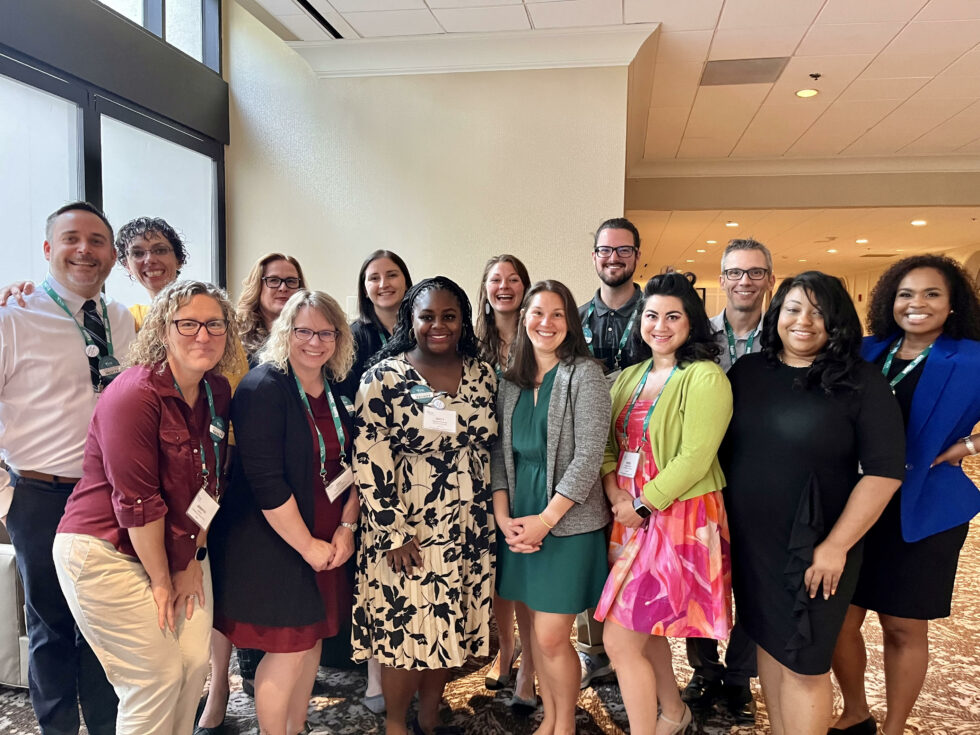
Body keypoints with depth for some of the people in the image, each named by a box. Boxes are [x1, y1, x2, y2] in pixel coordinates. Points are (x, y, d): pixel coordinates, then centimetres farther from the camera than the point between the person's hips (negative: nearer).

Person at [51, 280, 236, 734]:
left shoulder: (218, 393, 1)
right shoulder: (135, 395, -22)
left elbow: (209, 486, 5)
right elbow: (137, 501, -21)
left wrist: (191, 561, 2)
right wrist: (161, 581, -12)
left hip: (177, 549, 7)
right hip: (104, 554, -7)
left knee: (195, 663, 6)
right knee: (158, 676, -1)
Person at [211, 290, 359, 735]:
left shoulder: (337, 390, 5)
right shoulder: (263, 388, -16)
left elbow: (350, 465, 10)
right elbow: (265, 482, -21)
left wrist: (347, 527, -2)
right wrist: (307, 545, -17)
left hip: (326, 544, 7)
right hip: (274, 545, -7)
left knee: (311, 641, 17)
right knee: (288, 651, 2)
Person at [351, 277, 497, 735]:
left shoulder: (482, 374, 5)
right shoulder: (385, 377, -9)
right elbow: (369, 460, -12)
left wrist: (491, 509, 10)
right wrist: (394, 533, -14)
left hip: (469, 530, 4)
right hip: (407, 531, -4)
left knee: (450, 628, 14)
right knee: (404, 630, 4)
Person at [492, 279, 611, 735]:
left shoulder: (584, 374, -8)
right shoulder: (511, 381, 9)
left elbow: (589, 454, -13)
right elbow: (500, 452, 8)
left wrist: (546, 519, -14)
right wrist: (502, 517, -4)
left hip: (568, 522, -5)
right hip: (517, 521, 5)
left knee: (551, 637, -2)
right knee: (534, 625, 14)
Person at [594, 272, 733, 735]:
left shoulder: (705, 378, -12)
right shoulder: (631, 377, 11)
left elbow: (695, 459, -19)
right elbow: (607, 442, 9)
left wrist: (641, 504, -14)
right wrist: (615, 493, -7)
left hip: (680, 519, -7)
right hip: (633, 518, 7)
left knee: (620, 641, -7)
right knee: (643, 631, 20)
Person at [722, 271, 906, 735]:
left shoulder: (861, 382, -10)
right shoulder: (747, 370, 2)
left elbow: (884, 471, -13)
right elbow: (720, 445, 11)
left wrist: (835, 546, -16)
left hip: (813, 549, -4)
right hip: (747, 540, 4)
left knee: (803, 662, 4)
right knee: (767, 642, 17)